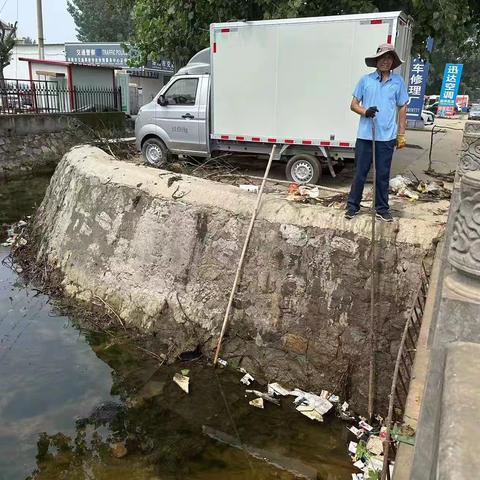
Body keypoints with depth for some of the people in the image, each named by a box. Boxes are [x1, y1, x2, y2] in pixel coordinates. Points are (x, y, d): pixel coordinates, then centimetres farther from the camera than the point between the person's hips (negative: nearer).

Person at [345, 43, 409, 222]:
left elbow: (402, 109, 9)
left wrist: (401, 135, 6)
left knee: (383, 174, 8)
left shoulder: (398, 82, 4)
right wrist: (365, 111, -16)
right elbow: (353, 105, 5)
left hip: (387, 137, 1)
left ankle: (382, 209, 19)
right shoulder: (366, 79, 2)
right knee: (360, 173, 5)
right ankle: (352, 206, 17)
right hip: (365, 135, 0)